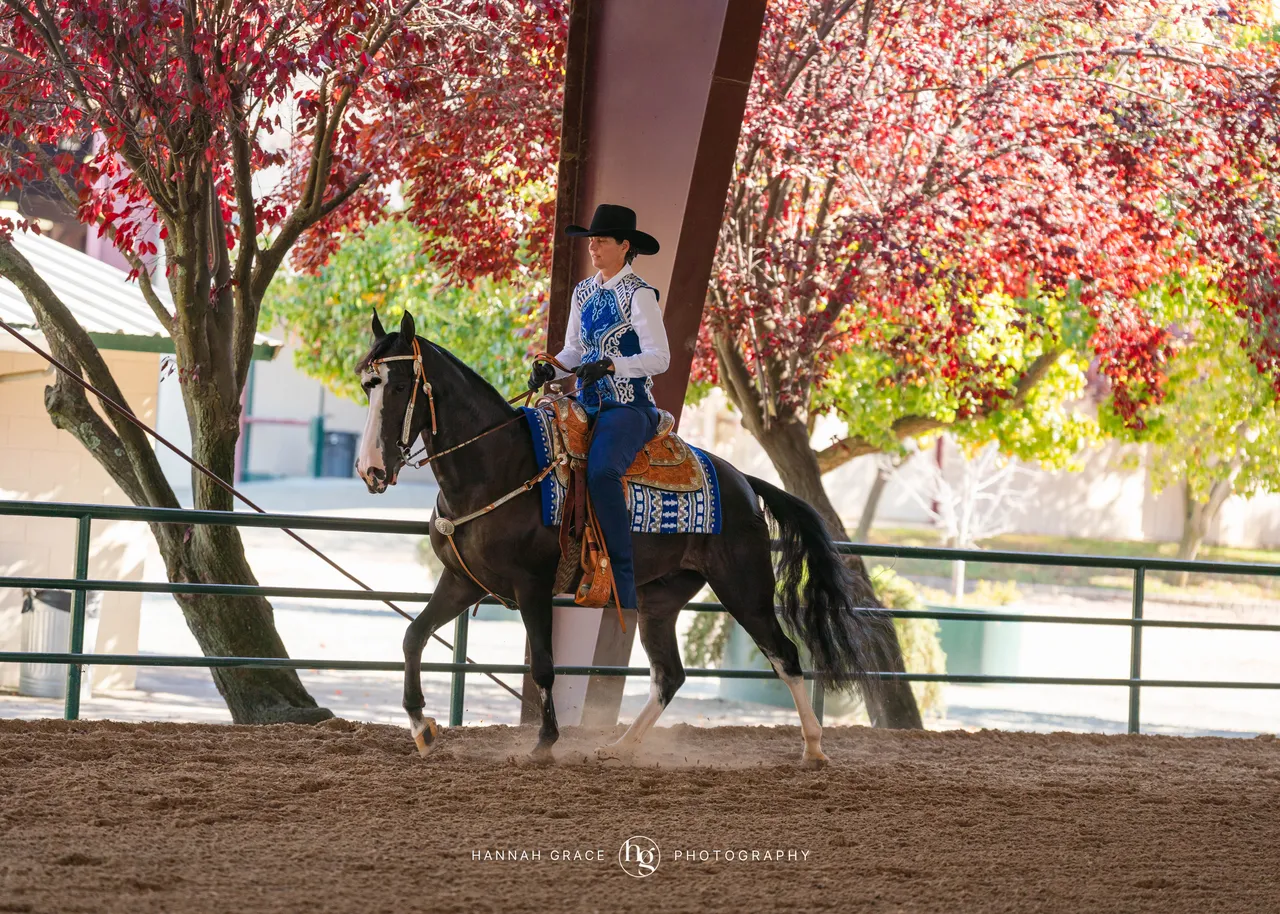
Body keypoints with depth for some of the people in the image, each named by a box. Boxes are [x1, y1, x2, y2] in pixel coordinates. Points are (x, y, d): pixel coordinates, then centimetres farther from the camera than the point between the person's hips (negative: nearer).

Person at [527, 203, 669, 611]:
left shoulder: (639, 295, -8)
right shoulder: (584, 292, 14)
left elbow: (658, 357, -14)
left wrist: (610, 365, -26)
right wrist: (550, 369, -2)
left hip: (629, 407, -8)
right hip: (589, 405, 8)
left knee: (601, 470, -34)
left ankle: (622, 584, -30)